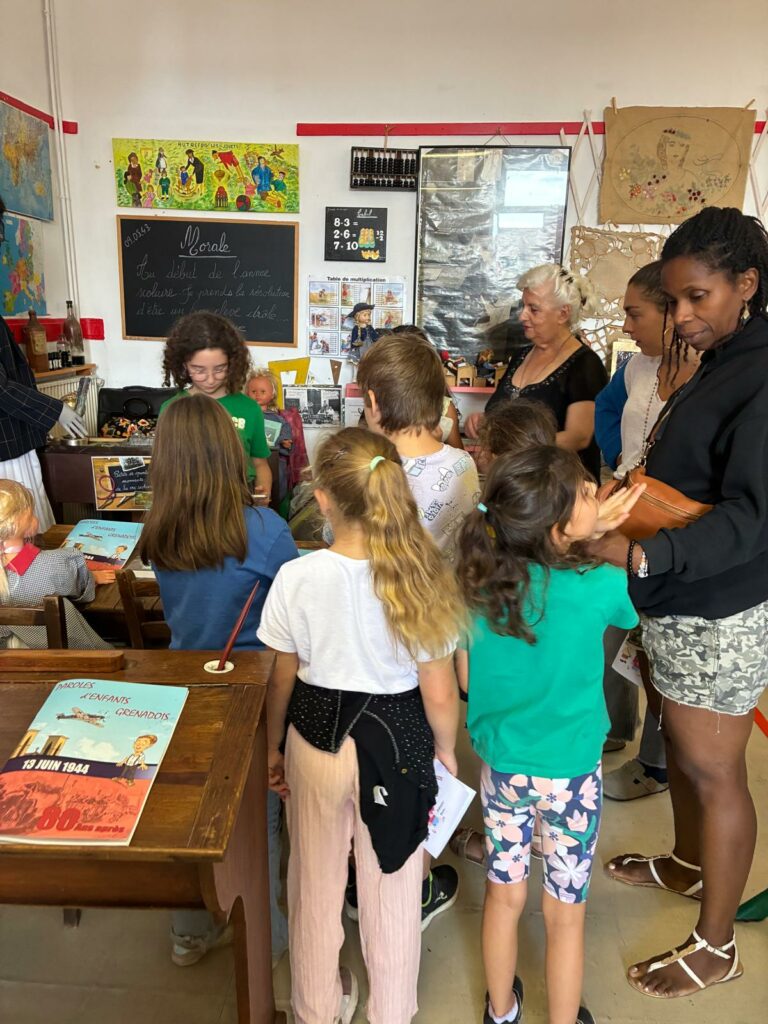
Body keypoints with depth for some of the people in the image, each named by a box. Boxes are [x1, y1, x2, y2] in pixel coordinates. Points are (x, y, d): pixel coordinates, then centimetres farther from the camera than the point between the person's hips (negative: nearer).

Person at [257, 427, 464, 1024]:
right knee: (392, 887, 22)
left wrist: (274, 746, 11)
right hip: (396, 741, 0)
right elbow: (439, 692, -13)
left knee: (317, 881, 24)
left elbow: (283, 679, -6)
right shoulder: (422, 578, -20)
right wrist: (447, 751, 6)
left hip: (315, 736, 1)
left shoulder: (296, 578, -19)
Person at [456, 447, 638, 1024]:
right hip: (571, 772, -3)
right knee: (566, 912, 19)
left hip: (501, 764, 4)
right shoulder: (599, 587, -25)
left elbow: (467, 680, -3)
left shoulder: (479, 584, -14)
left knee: (505, 894, 24)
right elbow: (637, 603, 0)